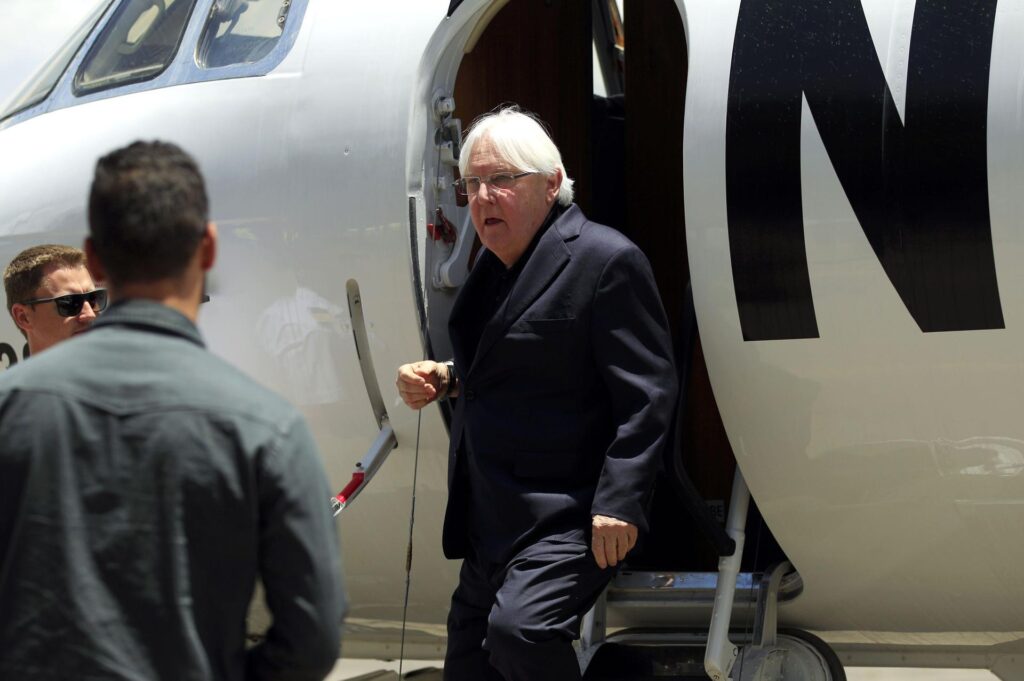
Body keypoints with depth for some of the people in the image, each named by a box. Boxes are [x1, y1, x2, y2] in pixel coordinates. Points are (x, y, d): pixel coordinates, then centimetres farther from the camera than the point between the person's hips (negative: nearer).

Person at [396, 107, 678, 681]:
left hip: (569, 522, -9)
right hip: (493, 520, 9)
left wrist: (619, 503, -24)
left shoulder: (606, 261, -14)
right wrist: (446, 380, 9)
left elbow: (646, 395, -18)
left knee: (519, 629, -28)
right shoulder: (496, 264, 13)